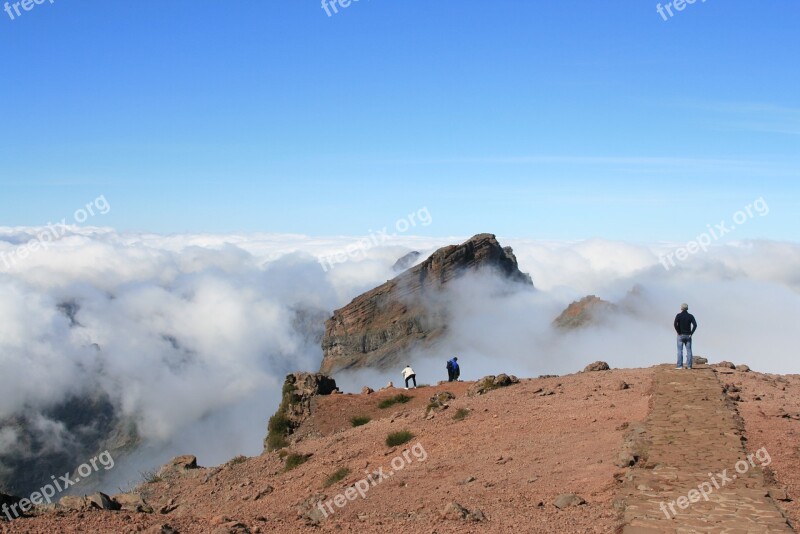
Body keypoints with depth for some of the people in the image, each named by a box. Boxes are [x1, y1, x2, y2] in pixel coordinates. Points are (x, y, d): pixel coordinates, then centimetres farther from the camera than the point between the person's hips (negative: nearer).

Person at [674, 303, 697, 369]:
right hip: (688, 335, 2)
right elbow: (695, 325, -10)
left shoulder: (678, 315, -5)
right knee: (689, 351, 4)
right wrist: (691, 333, -5)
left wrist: (678, 332, -8)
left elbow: (675, 324, -18)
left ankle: (680, 366, -8)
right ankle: (689, 366, 1)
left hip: (681, 335, -2)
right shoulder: (690, 316, 2)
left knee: (680, 351, -2)